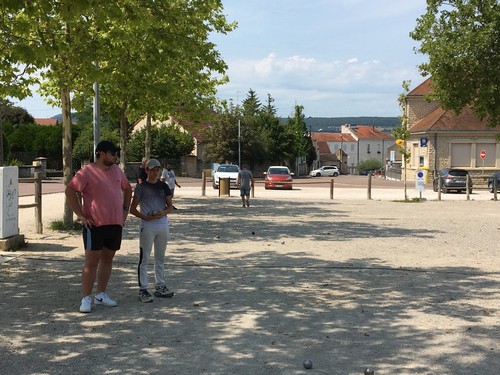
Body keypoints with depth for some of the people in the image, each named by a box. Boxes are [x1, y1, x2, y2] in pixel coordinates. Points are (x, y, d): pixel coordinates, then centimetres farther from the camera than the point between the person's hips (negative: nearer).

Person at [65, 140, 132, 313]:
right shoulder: (87, 172, -9)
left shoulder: (117, 171, 11)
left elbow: (127, 189, 25)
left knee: (107, 259, 12)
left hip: (115, 224, 7)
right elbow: (69, 191, -13)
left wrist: (125, 209, 16)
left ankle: (101, 295, 23)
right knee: (92, 261, -4)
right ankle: (86, 299, 2)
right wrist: (81, 215, -15)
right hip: (95, 225, -6)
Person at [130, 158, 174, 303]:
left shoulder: (164, 186, 9)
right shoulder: (141, 187, -2)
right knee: (144, 258, -4)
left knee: (160, 257, 13)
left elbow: (170, 206, 12)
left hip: (163, 225, 5)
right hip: (147, 226, -4)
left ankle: (160, 286, 22)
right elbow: (132, 209, -2)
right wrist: (145, 217, -17)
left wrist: (164, 212, -9)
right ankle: (143, 289, 1)